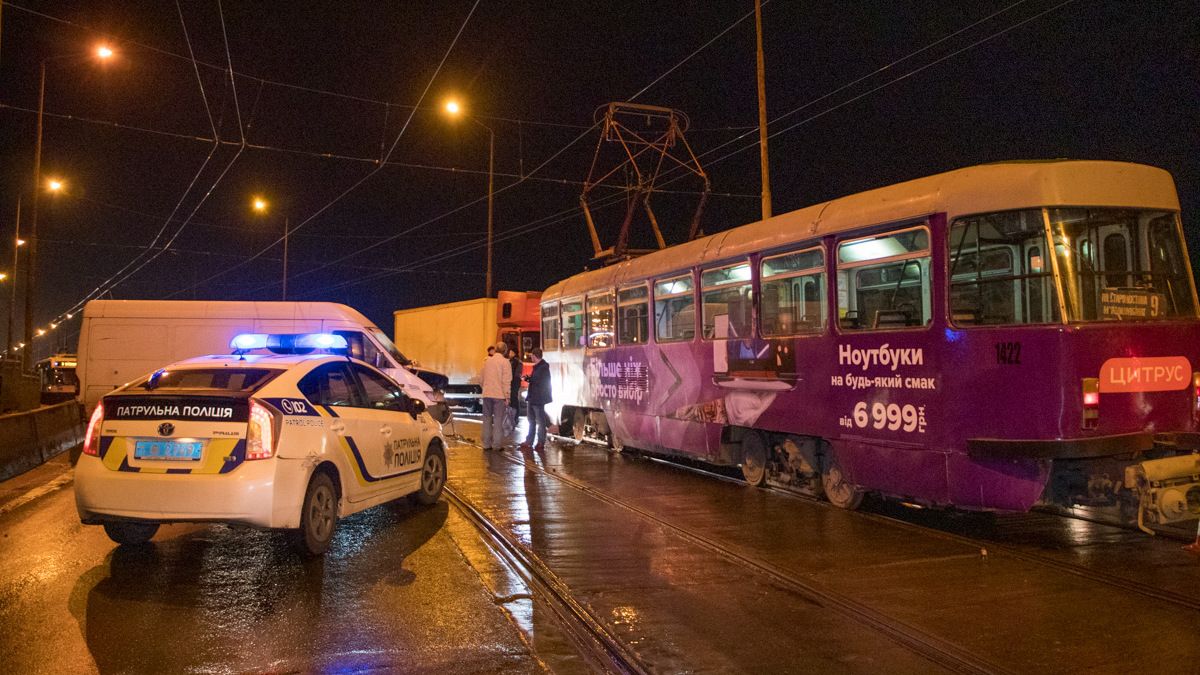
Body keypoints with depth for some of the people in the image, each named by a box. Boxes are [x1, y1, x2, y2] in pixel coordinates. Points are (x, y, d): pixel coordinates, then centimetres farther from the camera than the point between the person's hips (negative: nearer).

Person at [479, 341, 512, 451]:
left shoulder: (487, 360, 8)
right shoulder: (505, 361, -7)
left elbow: (481, 378, 14)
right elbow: (506, 381, -11)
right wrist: (507, 396, -7)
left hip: (487, 393, 4)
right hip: (499, 394, -4)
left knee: (487, 418, 11)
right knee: (498, 419, 1)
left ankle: (486, 443, 13)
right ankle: (497, 444, 0)